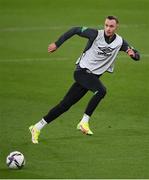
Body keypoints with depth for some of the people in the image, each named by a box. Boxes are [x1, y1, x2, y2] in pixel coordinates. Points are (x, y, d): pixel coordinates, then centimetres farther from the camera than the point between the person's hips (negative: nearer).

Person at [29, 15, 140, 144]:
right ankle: (84, 122, -23)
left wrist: (133, 54, -24)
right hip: (82, 71, -5)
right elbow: (75, 30, -1)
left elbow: (137, 56, 1)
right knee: (101, 90, -31)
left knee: (65, 105, 3)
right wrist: (57, 44, -2)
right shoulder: (96, 34, -12)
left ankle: (37, 128, 9)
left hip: (93, 76, 5)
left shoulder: (119, 42, -1)